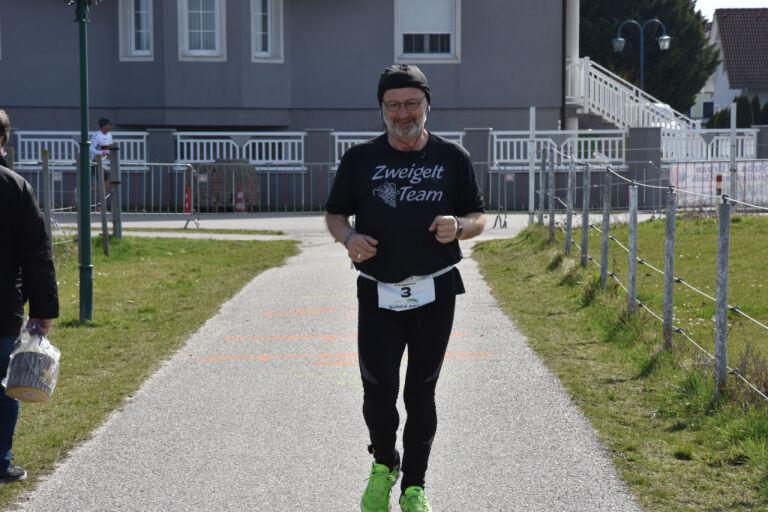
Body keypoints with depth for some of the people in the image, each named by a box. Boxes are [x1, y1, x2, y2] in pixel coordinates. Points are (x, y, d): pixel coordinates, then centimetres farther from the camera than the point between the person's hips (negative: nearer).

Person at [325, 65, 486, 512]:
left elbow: (479, 218, 9)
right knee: (378, 391, -4)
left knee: (421, 393, 5)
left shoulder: (453, 158, 4)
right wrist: (349, 237, -12)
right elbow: (335, 214, 11)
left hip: (435, 294, 0)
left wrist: (459, 225, -14)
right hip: (377, 294, 0)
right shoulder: (361, 158, 4)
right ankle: (384, 464, 25)